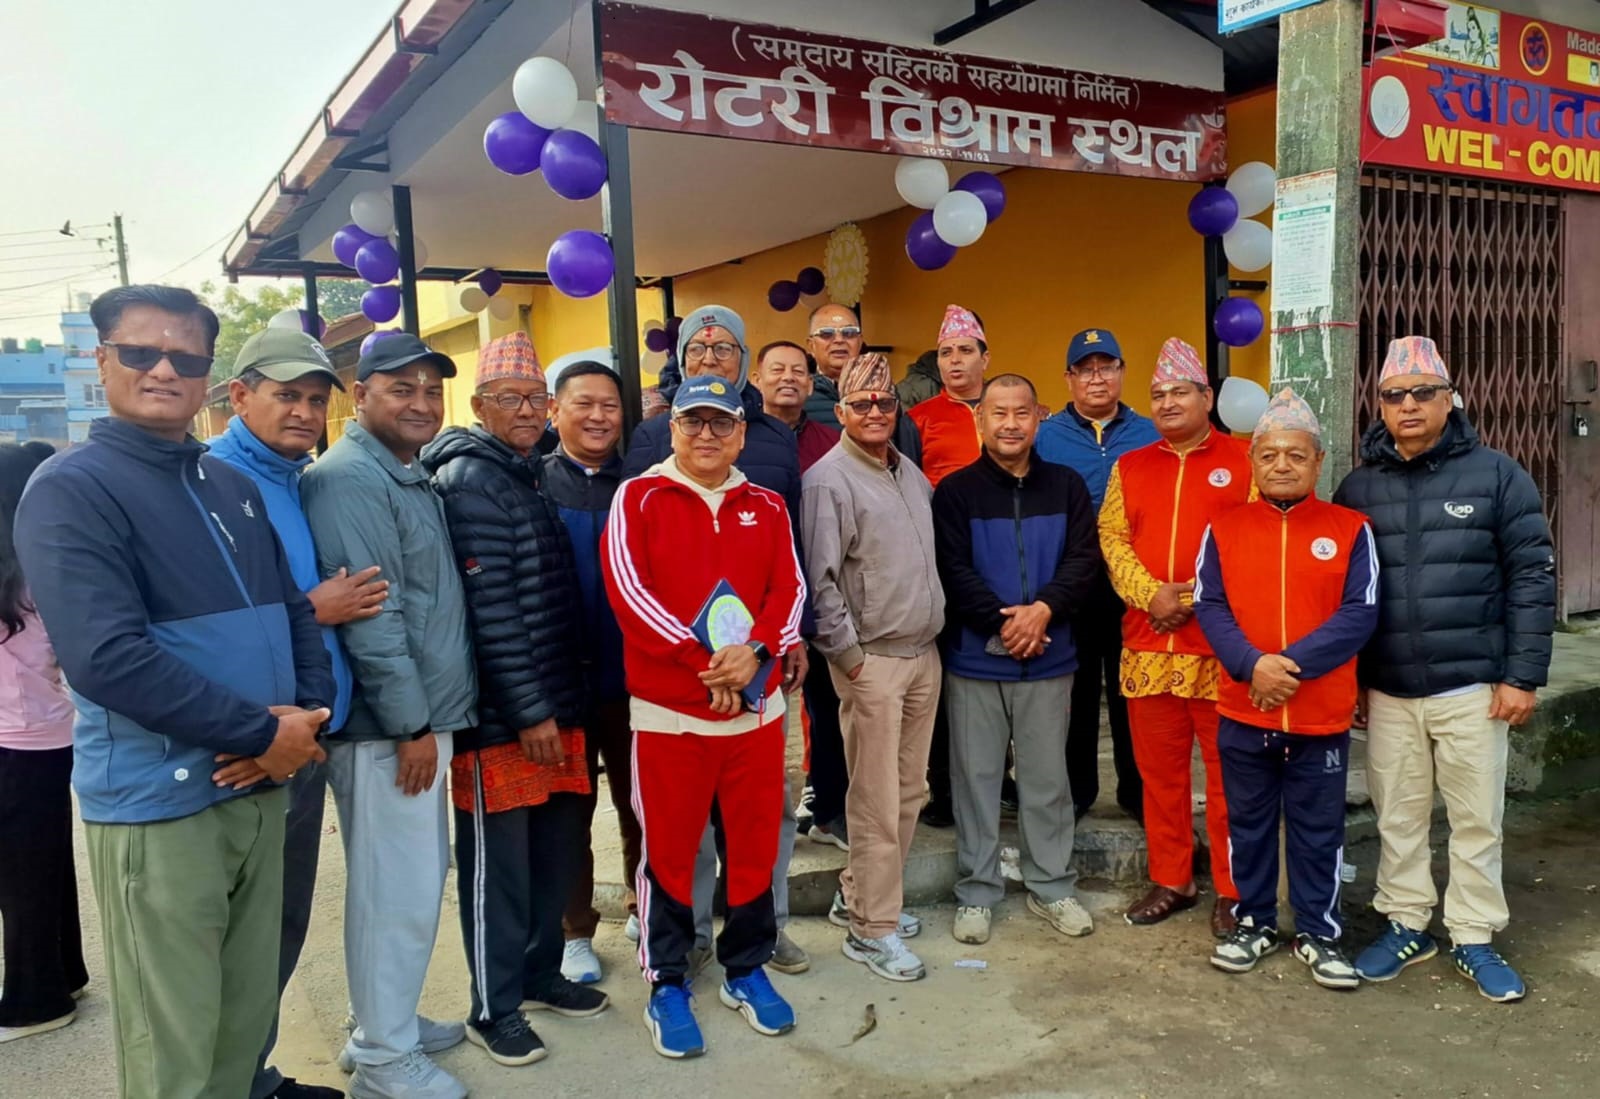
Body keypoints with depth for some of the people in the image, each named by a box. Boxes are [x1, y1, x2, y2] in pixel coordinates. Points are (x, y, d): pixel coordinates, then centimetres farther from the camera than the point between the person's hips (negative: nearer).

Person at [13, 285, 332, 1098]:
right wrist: (264, 733, -18)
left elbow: (294, 608, 14)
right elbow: (107, 658, -21)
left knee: (248, 1015, 18)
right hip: (158, 804, -6)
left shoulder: (232, 486, 12)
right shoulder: (72, 489, -10)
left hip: (259, 787, 6)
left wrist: (311, 713, -5)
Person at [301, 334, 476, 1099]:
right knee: (398, 889, -1)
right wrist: (412, 724, -19)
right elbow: (367, 612, -21)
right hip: (390, 726, -10)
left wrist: (429, 716, 17)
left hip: (421, 715, 10)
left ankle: (390, 1021, 34)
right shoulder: (350, 478, -15)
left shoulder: (410, 476, 15)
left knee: (416, 879, 18)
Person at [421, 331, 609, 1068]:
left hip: (555, 700, 8)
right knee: (498, 862, 4)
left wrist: (554, 701, 16)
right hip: (499, 712, -8)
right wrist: (528, 710, -18)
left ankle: (540, 972, 33)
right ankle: (493, 1008, 19)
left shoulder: (533, 475, 14)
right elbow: (490, 610, -19)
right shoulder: (470, 481, -13)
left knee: (557, 847, 15)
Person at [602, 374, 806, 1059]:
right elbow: (627, 590, -12)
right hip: (668, 708, -3)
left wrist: (755, 651, -17)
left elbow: (790, 591, 2)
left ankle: (746, 970, 30)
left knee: (755, 843, 12)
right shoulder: (638, 498, -2)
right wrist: (703, 661, -17)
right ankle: (667, 985, 23)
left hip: (757, 706, 4)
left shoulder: (766, 506, 9)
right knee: (668, 849, 7)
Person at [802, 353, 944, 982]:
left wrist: (935, 632, 15)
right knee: (876, 800, -1)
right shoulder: (829, 480, -10)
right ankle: (872, 930, 12)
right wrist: (849, 656, -12)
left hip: (923, 654, 7)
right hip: (870, 659, -7)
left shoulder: (912, 474, 13)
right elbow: (821, 580, -13)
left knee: (909, 791, 13)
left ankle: (858, 896, 28)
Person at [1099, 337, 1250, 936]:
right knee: (1159, 769, 11)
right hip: (1147, 643, 4)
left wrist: (1194, 595, -12)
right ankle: (1170, 880, 25)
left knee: (1228, 771, 3)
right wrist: (1150, 593, -9)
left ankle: (1232, 889, 16)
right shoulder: (1130, 467, 14)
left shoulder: (1242, 460, 2)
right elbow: (1112, 538, 6)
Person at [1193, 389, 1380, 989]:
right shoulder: (1224, 528, 2)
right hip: (1242, 711, 1)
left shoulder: (1351, 529, -1)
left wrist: (1292, 664, -19)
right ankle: (1254, 923, 30)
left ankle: (1319, 933, 28)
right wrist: (1252, 664, -20)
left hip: (1322, 713, -1)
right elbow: (1209, 606, -5)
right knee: (1248, 824, 13)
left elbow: (1360, 613, -9)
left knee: (1318, 830, 11)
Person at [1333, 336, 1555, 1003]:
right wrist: (1346, 679, 5)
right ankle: (1406, 926, 27)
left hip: (1473, 687, -2)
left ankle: (1474, 938, 24)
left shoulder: (1497, 476, -2)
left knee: (1477, 820, 9)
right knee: (1398, 817, 12)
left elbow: (1532, 578, -3)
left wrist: (1523, 675, -8)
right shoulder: (1359, 487, 5)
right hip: (1387, 691, 2)